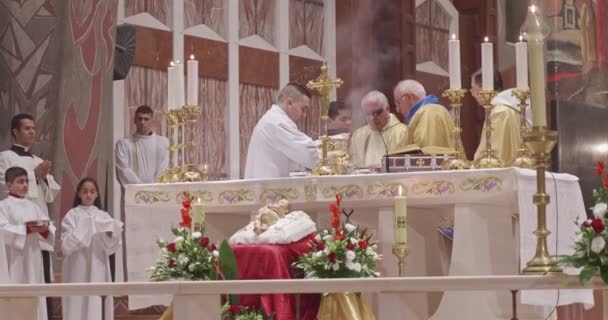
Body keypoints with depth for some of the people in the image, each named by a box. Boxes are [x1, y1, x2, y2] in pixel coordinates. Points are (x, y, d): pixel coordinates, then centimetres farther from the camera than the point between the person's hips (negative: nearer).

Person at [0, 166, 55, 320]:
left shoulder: (33, 206, 15)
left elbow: (51, 227, 9)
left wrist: (45, 229, -14)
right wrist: (27, 229, -24)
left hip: (33, 260, 6)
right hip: (14, 261, -6)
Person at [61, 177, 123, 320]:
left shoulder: (104, 216, 10)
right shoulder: (72, 215, 1)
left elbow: (110, 247, 4)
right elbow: (66, 246, -9)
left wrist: (111, 233, -14)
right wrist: (82, 232, -21)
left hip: (98, 271, 3)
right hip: (78, 272, -3)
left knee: (97, 308, 1)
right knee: (78, 308, -5)